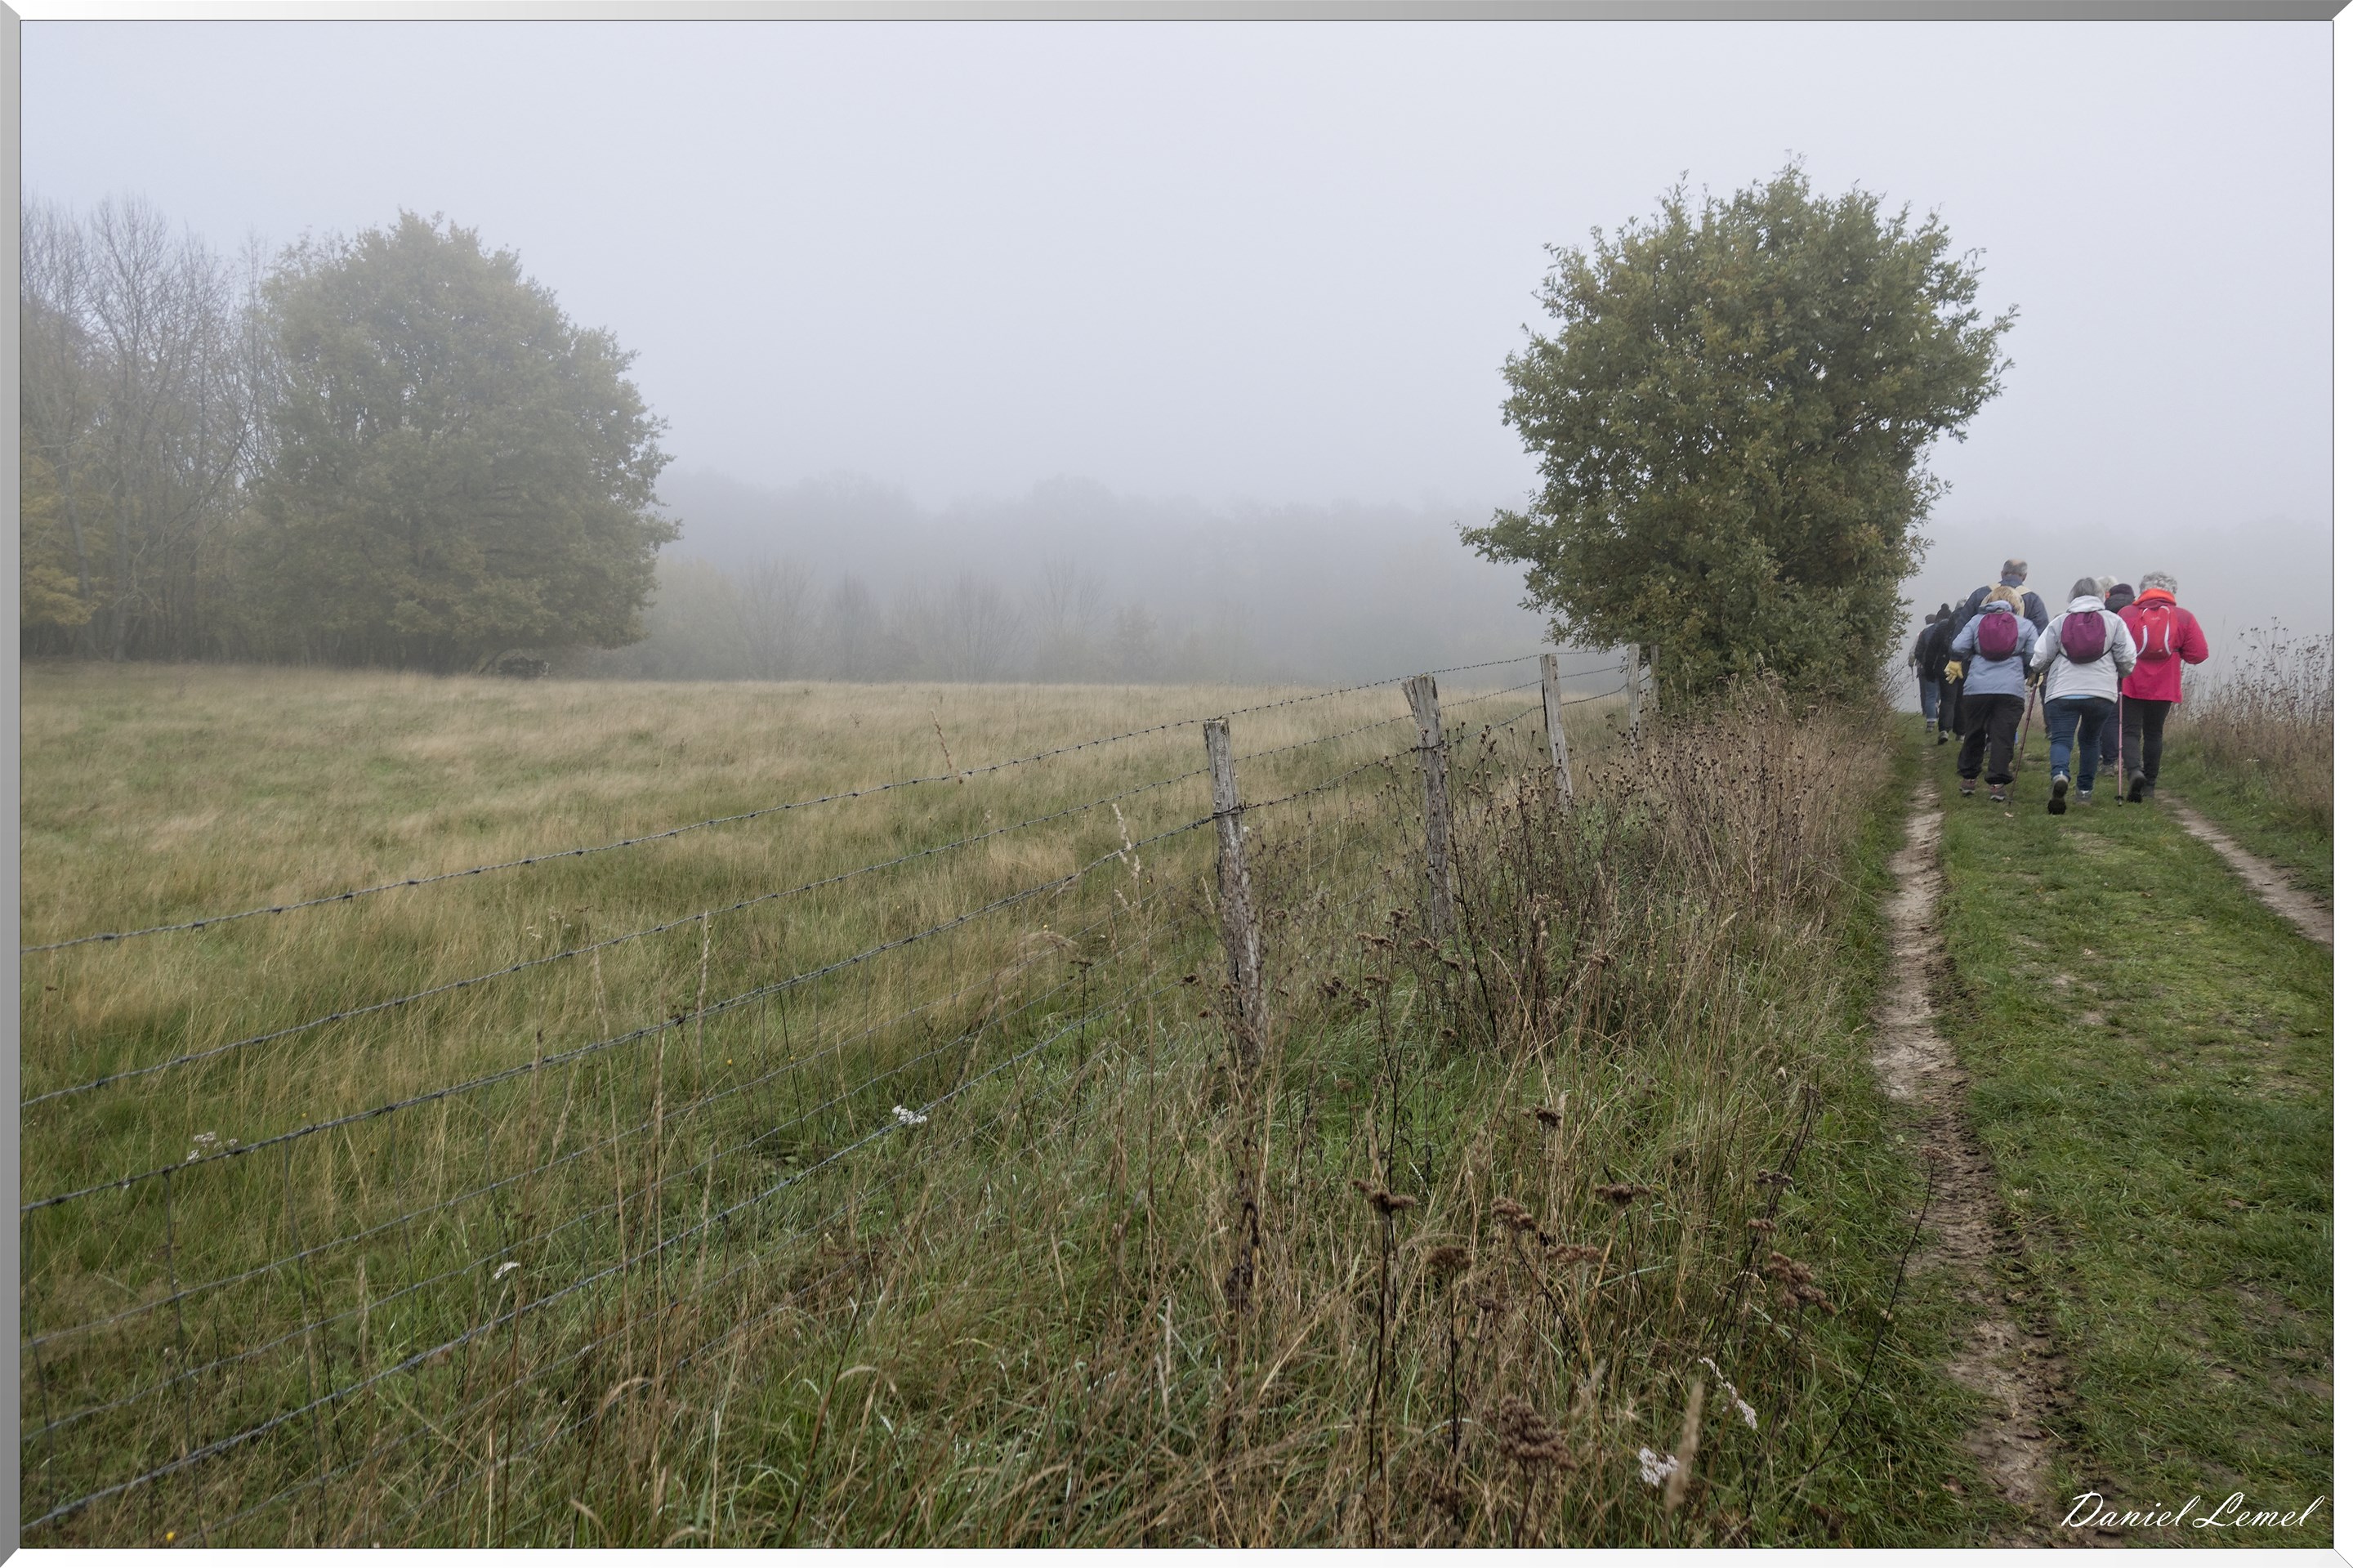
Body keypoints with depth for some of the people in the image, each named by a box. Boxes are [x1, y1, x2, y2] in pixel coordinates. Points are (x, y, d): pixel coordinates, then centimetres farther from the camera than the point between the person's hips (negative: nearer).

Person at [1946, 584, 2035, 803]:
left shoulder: (1977, 621, 7)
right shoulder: (2024, 625, 7)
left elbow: (1958, 648, -3)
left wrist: (1970, 657, 19)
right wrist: (2029, 675, 22)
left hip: (1976, 688, 1)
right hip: (2011, 689, -1)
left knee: (1973, 734, 14)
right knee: (2003, 736, 0)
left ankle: (1968, 779, 23)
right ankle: (1997, 783, -5)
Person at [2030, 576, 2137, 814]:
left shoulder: (2059, 623, 5)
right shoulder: (2114, 621, 6)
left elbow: (2040, 657, 0)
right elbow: (2127, 658, 4)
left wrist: (2040, 672, 23)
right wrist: (2120, 675, 25)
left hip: (2062, 692, -2)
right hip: (2102, 693, 2)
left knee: (2061, 739, -4)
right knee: (2090, 740, 20)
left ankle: (2059, 774, -34)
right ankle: (2085, 788, 24)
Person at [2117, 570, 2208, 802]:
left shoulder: (2127, 614, -6)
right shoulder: (2184, 618, -1)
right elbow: (2198, 654, -3)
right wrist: (2175, 651, 16)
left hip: (2131, 686, -2)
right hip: (2164, 688, 2)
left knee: (2130, 731, 2)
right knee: (2154, 733, 16)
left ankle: (2134, 771, -24)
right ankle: (2149, 784, 21)